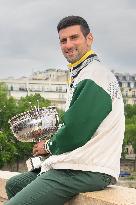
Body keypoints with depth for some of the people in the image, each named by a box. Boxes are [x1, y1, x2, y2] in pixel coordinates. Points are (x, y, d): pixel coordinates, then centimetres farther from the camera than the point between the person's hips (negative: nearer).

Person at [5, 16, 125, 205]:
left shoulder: (94, 75, -15)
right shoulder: (80, 75, 21)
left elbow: (74, 134, -18)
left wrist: (49, 146, 0)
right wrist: (52, 144, 10)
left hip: (88, 172, -11)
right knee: (14, 185, 21)